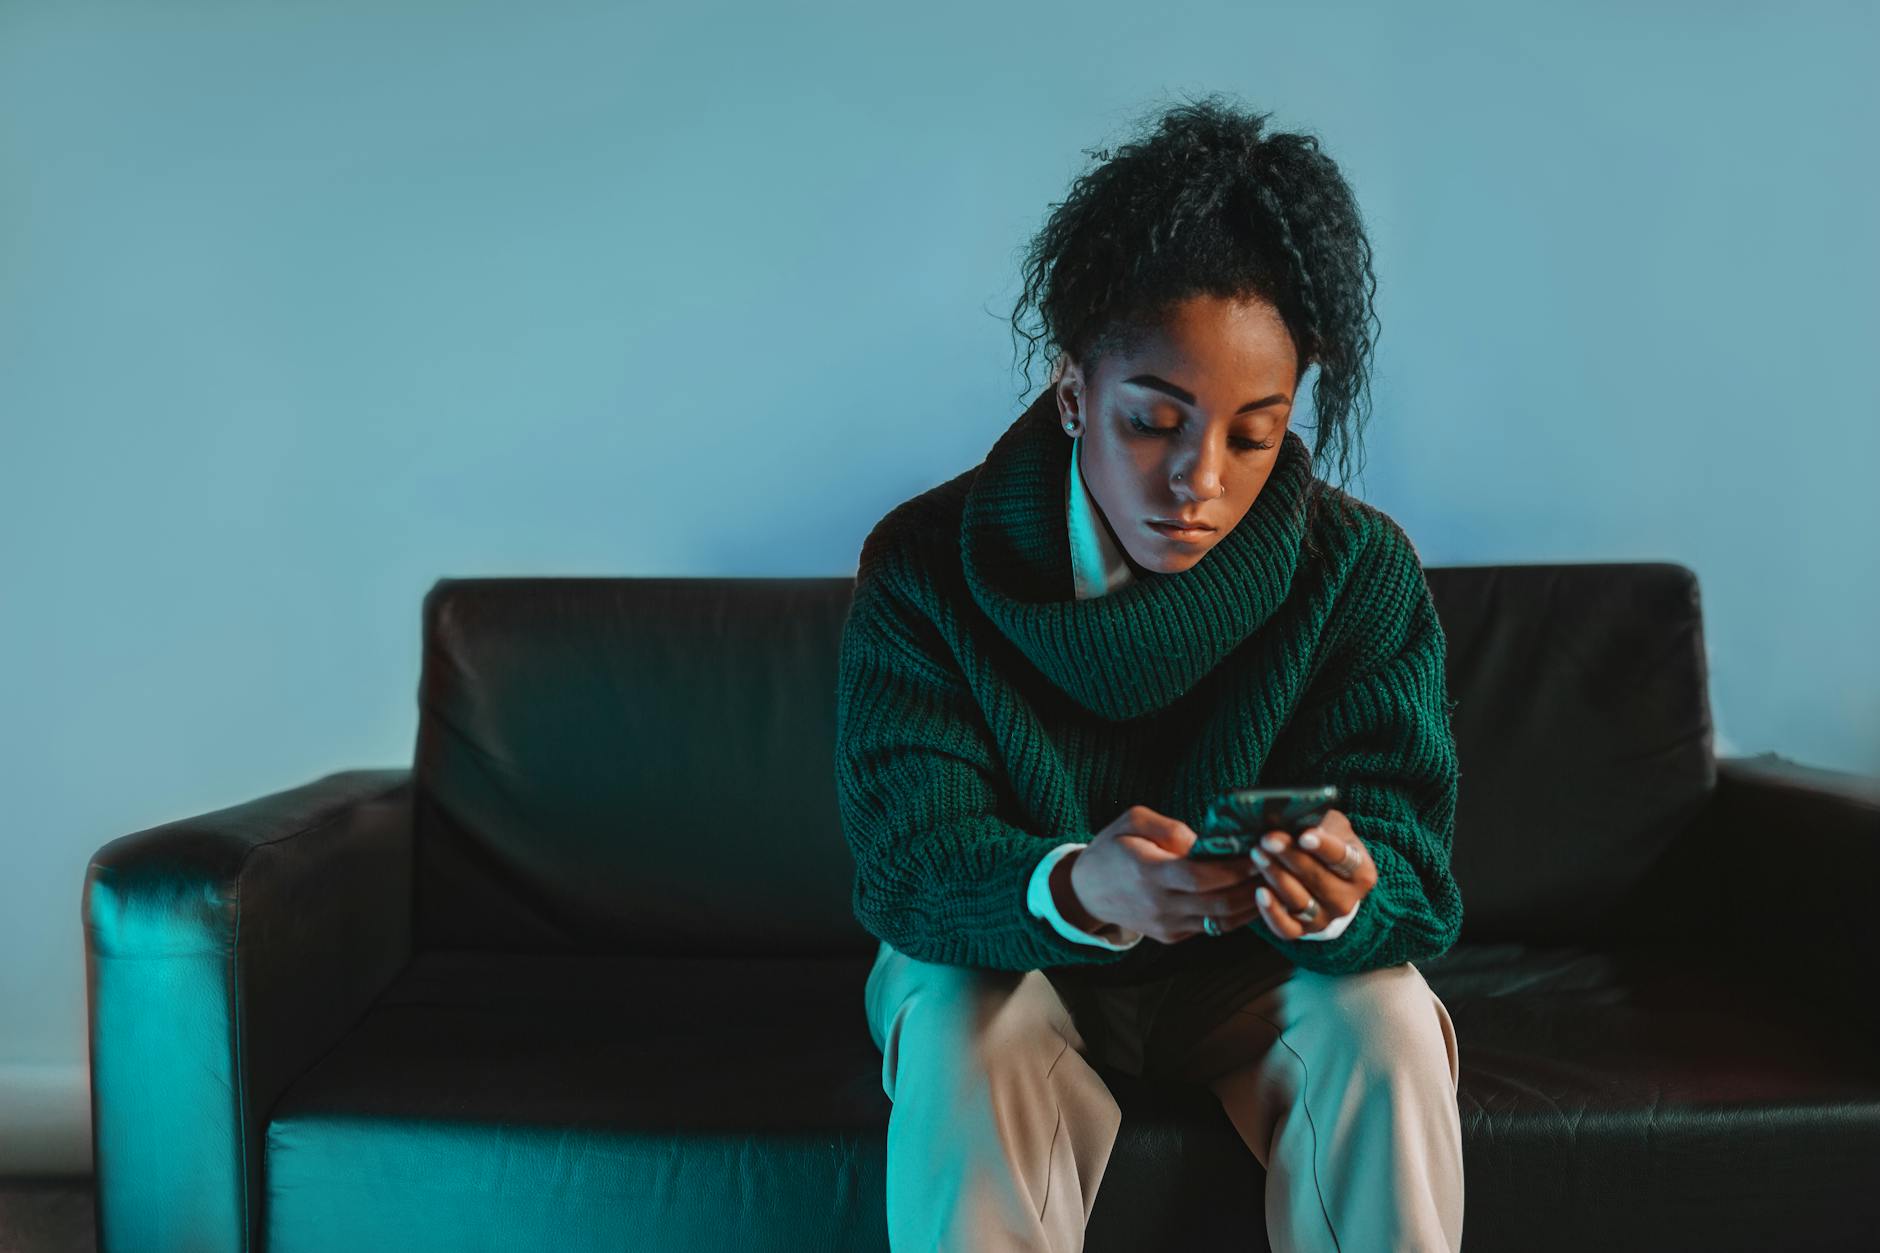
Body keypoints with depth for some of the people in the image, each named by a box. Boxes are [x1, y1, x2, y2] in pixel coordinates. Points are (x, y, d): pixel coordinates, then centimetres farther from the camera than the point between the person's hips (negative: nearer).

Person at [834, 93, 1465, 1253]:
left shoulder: (1363, 569, -14)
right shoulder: (925, 565, -17)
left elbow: (1412, 875, -17)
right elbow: (912, 860, -23)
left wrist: (1347, 895, -44)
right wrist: (1078, 888, -46)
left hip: (1265, 972, 2)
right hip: (1010, 954, -1)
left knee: (1387, 1027, -27)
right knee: (962, 1035, -32)